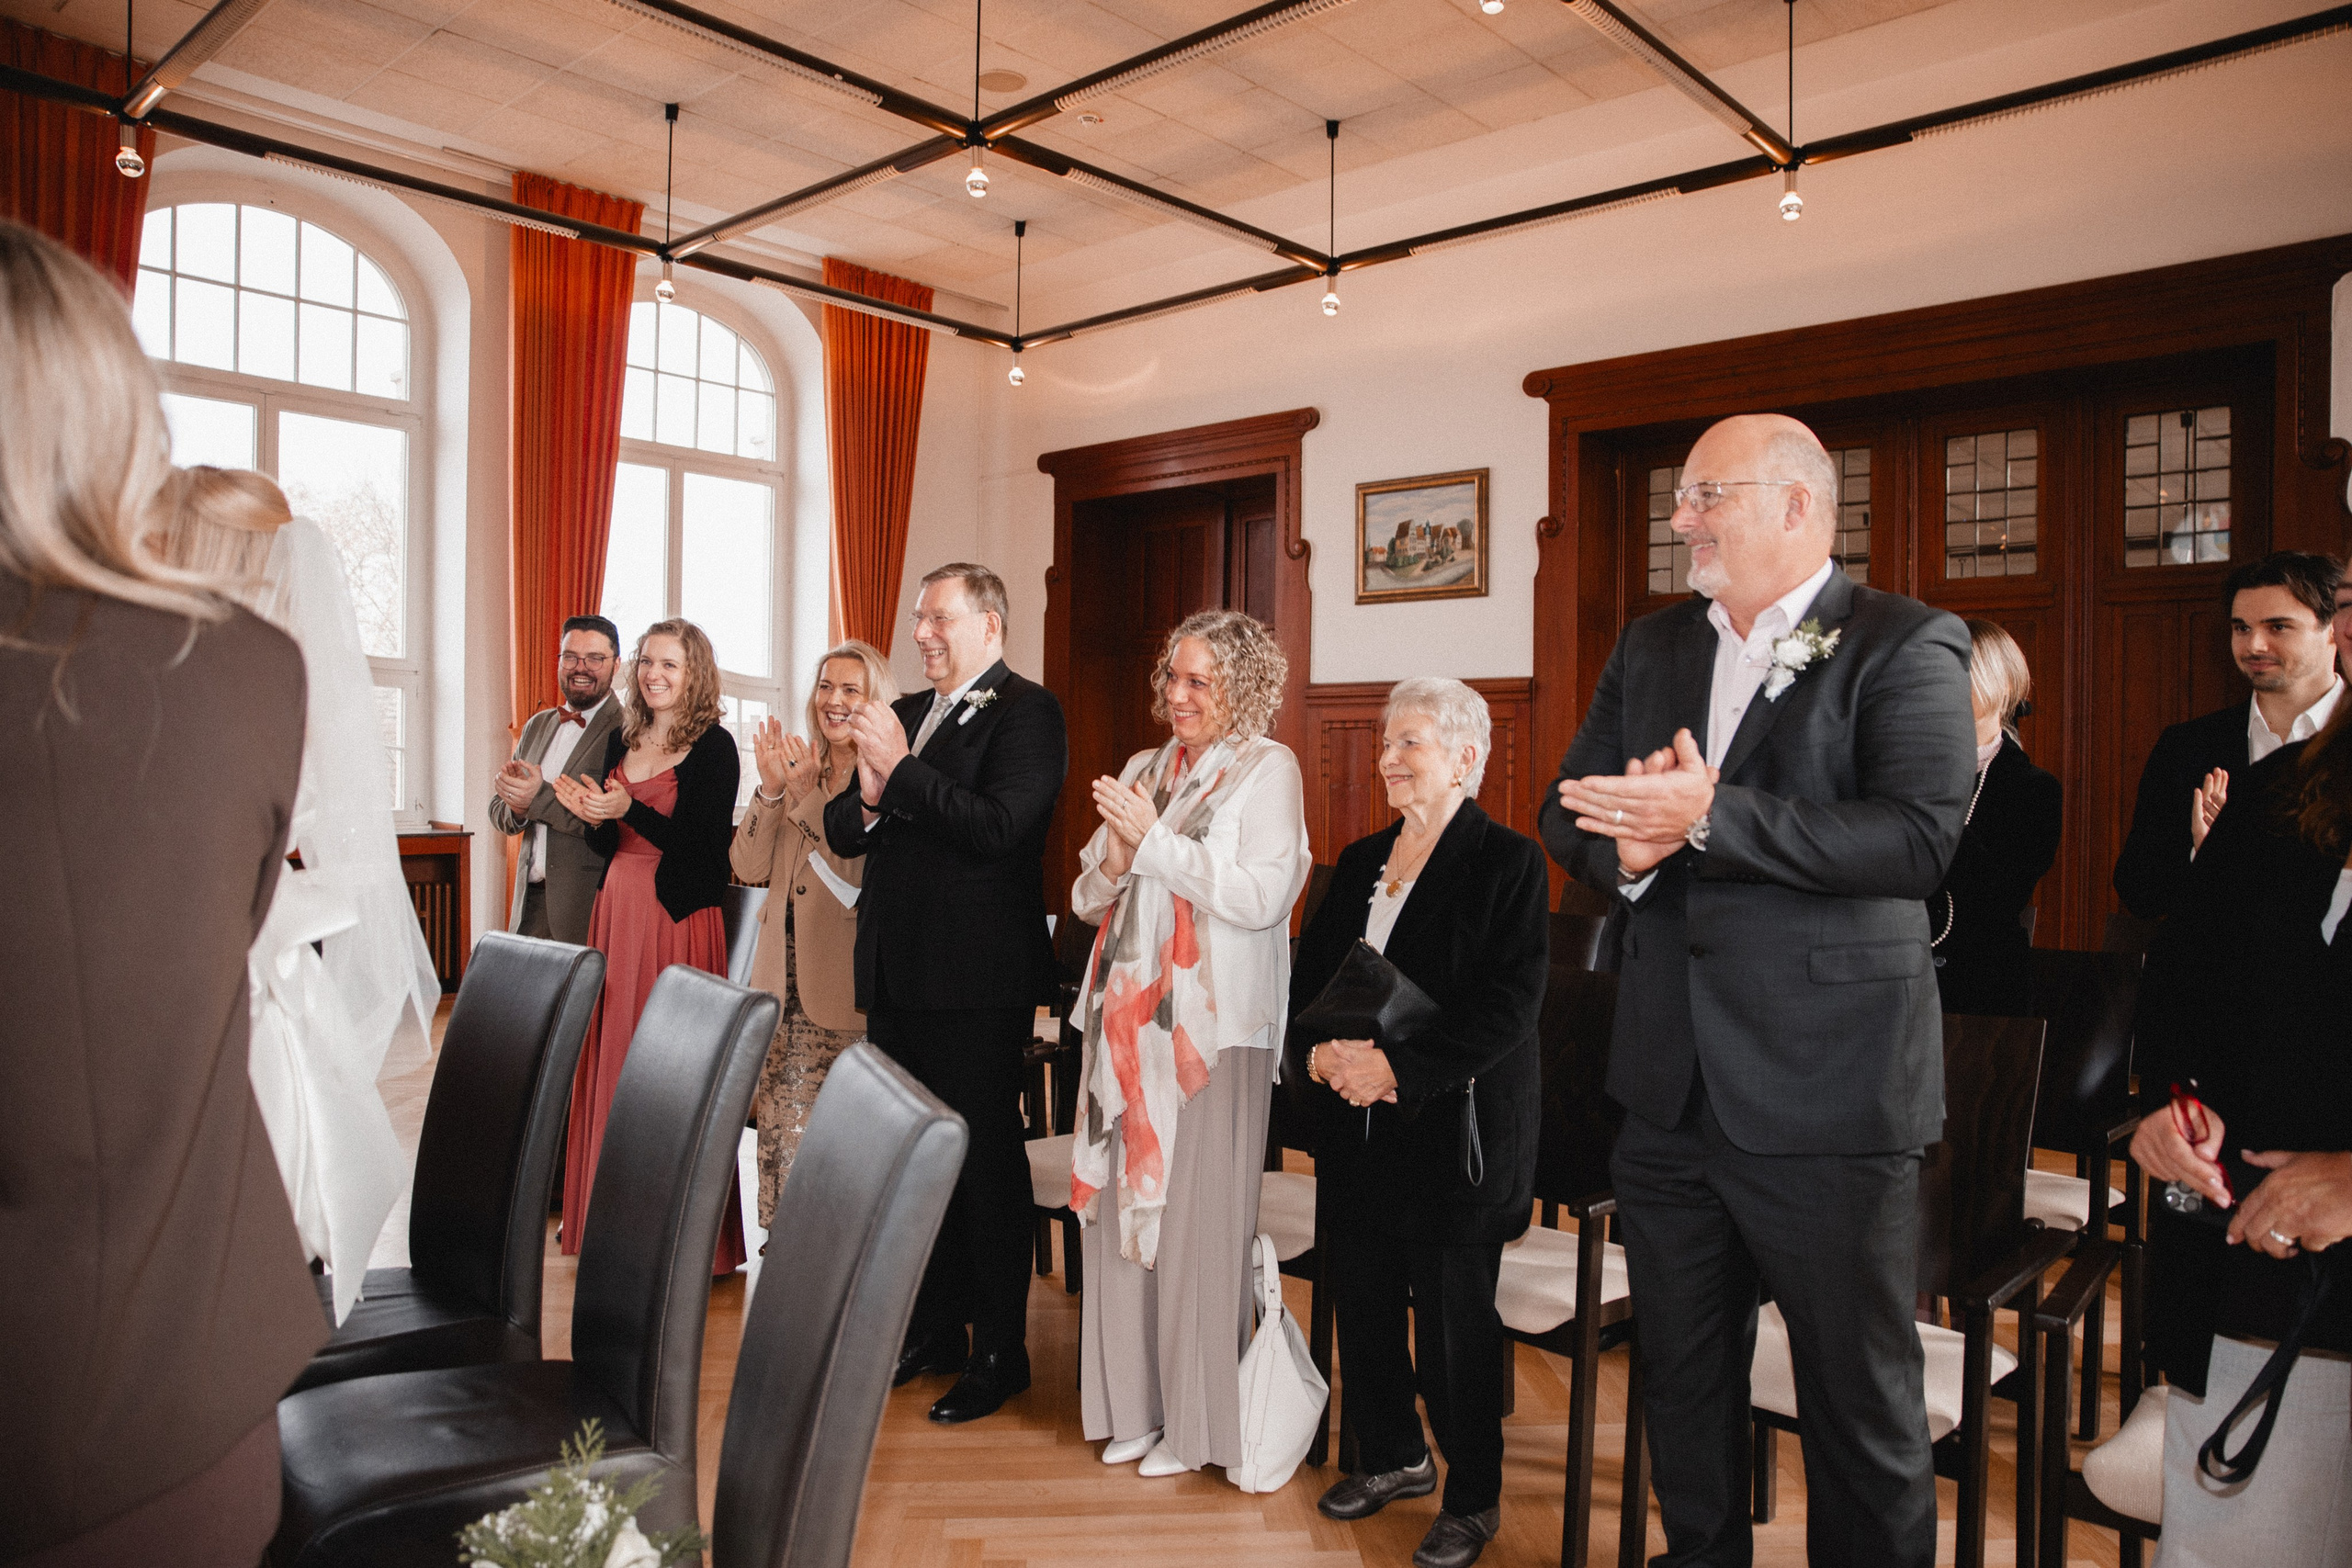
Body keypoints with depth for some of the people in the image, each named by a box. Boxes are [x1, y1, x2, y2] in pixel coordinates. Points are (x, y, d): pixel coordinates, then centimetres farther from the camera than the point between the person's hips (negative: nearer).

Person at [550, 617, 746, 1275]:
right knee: (611, 1054, 9)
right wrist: (587, 812, -4)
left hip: (677, 917, -7)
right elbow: (608, 843, 16)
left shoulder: (713, 746, -7)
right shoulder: (620, 741, 13)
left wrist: (628, 810, -21)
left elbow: (708, 846, -15)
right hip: (616, 909, 7)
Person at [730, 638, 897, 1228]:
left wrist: (807, 793, -18)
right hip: (783, 973, 6)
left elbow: (860, 870, -16)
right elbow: (747, 866, 6)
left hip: (846, 978, -5)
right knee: (780, 1117, 6)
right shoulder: (797, 765, 13)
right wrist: (771, 789, -8)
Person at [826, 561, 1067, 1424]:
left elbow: (1000, 827, -24)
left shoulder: (1025, 712, -10)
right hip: (899, 972, 8)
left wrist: (901, 770, -21)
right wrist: (867, 798, -10)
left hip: (977, 978, -8)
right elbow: (841, 833, 11)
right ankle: (933, 1326, 34)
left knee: (984, 1158, 2)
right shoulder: (906, 712, 13)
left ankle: (999, 1351, 17)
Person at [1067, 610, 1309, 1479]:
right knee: (1120, 1210, 8)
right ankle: (1135, 1405, 22)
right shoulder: (1143, 769, 15)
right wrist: (1115, 858, -6)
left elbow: (1264, 894, -16)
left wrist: (1154, 838, -13)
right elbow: (1086, 900, 15)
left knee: (1195, 1223, -1)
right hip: (1127, 1019, 6)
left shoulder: (1267, 769, -2)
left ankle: (1196, 1421, 14)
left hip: (1210, 1027, -6)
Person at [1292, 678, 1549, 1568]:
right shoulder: (1361, 862, 12)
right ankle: (1393, 1458, 36)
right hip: (1360, 1127, 7)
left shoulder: (1507, 862, -9)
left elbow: (1508, 1004, -17)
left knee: (1454, 1319, 3)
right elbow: (1310, 968, 12)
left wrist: (1399, 1066, -21)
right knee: (1364, 1298, 15)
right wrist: (1324, 1045, -8)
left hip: (1457, 1127, -6)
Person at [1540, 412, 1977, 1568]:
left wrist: (1710, 816, -26)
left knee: (1861, 1402, 9)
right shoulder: (1650, 648, 12)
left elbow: (1921, 836, -22)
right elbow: (1567, 813, 10)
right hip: (1672, 1089, 6)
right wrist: (1627, 844, -13)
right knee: (1682, 1376, 22)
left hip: (1828, 1099, -6)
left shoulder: (1906, 646, -8)